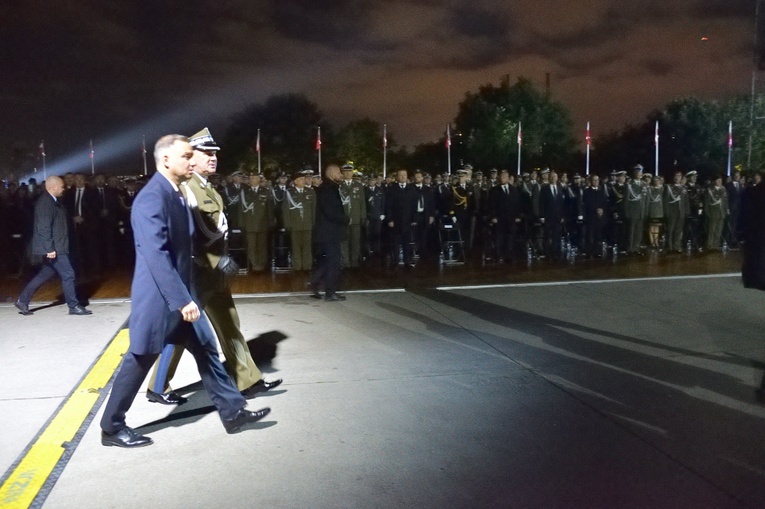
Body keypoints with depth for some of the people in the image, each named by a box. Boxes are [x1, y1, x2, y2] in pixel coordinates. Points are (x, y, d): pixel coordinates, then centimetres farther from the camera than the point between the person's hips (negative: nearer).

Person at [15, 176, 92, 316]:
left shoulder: (53, 201, 13)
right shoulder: (45, 202, -17)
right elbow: (44, 228, -22)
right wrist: (49, 248, -24)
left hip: (54, 246, 10)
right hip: (53, 247, -10)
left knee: (45, 274, 17)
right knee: (68, 274, -5)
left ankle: (23, 300, 24)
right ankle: (74, 306, 2)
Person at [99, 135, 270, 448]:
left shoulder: (175, 194, 9)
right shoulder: (152, 198, -21)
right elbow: (156, 255, -27)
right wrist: (182, 300, -28)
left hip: (179, 294, 9)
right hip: (158, 298, -9)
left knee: (206, 350, 12)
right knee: (139, 361, 5)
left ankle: (233, 412, 21)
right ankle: (112, 428, 24)